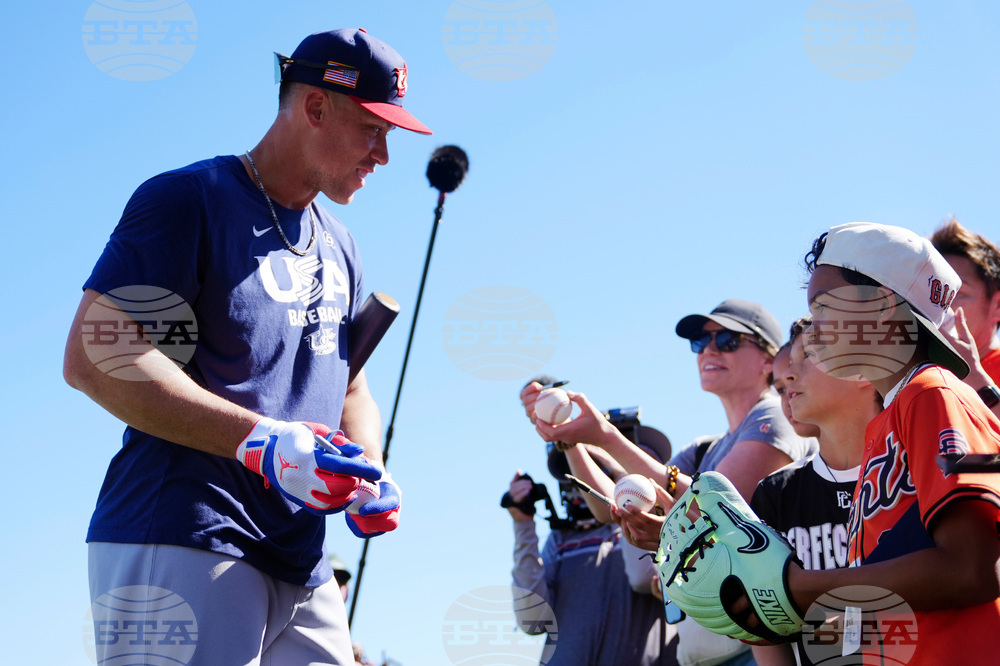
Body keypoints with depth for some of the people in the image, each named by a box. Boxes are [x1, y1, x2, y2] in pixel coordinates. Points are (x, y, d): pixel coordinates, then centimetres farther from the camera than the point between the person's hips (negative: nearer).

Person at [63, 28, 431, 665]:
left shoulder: (339, 247, 23)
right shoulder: (190, 199, -3)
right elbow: (92, 358, -14)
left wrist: (366, 470, 4)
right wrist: (260, 440, -22)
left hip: (304, 565, 8)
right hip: (181, 546, -7)